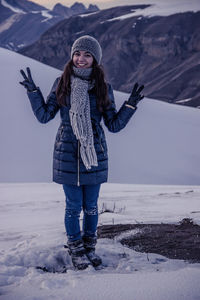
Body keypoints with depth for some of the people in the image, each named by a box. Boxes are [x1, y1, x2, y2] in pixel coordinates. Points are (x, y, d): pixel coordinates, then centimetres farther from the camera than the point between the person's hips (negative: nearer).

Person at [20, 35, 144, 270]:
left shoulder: (103, 88, 1)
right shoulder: (62, 83, 1)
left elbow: (114, 125, 3)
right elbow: (44, 116, 3)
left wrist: (131, 104, -6)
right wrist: (33, 91, -3)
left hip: (94, 153, 1)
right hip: (68, 153, -1)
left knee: (91, 205, 11)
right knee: (74, 206, 5)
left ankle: (89, 246, 30)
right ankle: (76, 250, 24)